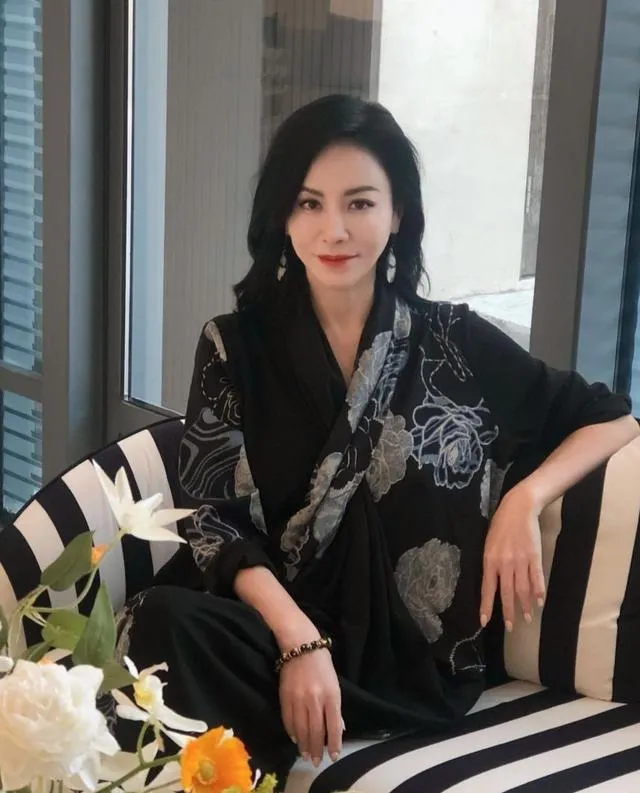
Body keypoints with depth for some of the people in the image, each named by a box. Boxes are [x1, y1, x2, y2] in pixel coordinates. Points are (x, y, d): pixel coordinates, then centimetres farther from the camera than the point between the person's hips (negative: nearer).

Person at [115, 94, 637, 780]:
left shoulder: (454, 341, 4)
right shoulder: (234, 346, 4)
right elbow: (214, 520, -4)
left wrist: (524, 500, -7)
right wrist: (299, 638, -20)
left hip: (414, 661, -2)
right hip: (274, 626, 2)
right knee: (167, 619, -32)